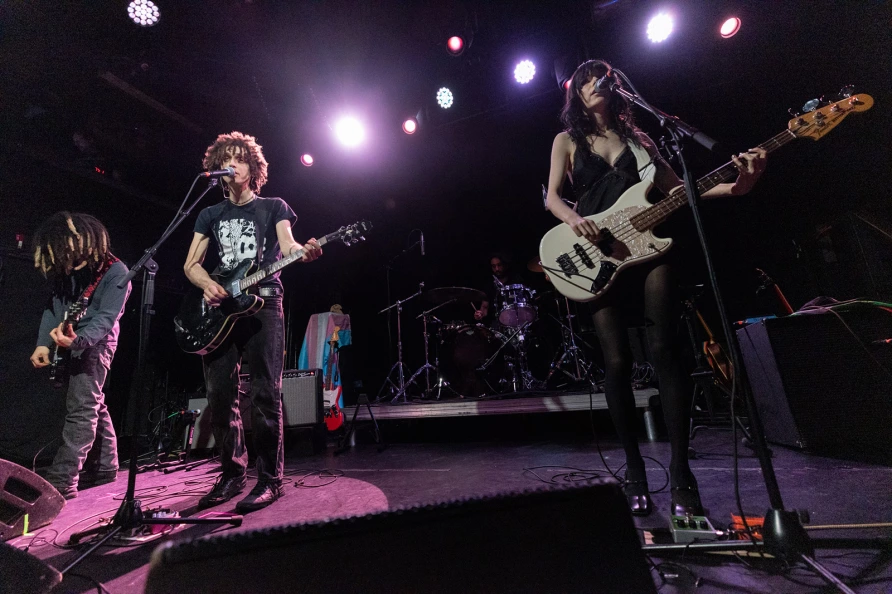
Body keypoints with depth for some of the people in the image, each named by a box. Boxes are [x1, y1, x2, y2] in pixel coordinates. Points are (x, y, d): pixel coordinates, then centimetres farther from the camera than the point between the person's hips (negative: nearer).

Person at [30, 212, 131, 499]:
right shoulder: (64, 268, 7)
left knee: (81, 409, -11)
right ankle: (106, 467, 24)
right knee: (94, 406, 14)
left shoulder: (115, 272, -14)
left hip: (95, 344, -8)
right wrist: (43, 344, -3)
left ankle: (62, 481, -8)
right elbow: (53, 306, 7)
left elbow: (106, 318, -20)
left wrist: (77, 339, -36)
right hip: (67, 345, 8)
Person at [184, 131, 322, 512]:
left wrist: (304, 252, -33)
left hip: (263, 304, -4)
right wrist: (208, 286, -7)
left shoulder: (273, 207, 10)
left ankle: (270, 479, 2)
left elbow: (286, 243, -9)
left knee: (265, 394, -8)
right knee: (220, 396, 4)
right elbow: (191, 264, 16)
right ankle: (232, 474, 20)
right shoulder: (210, 214, 20)